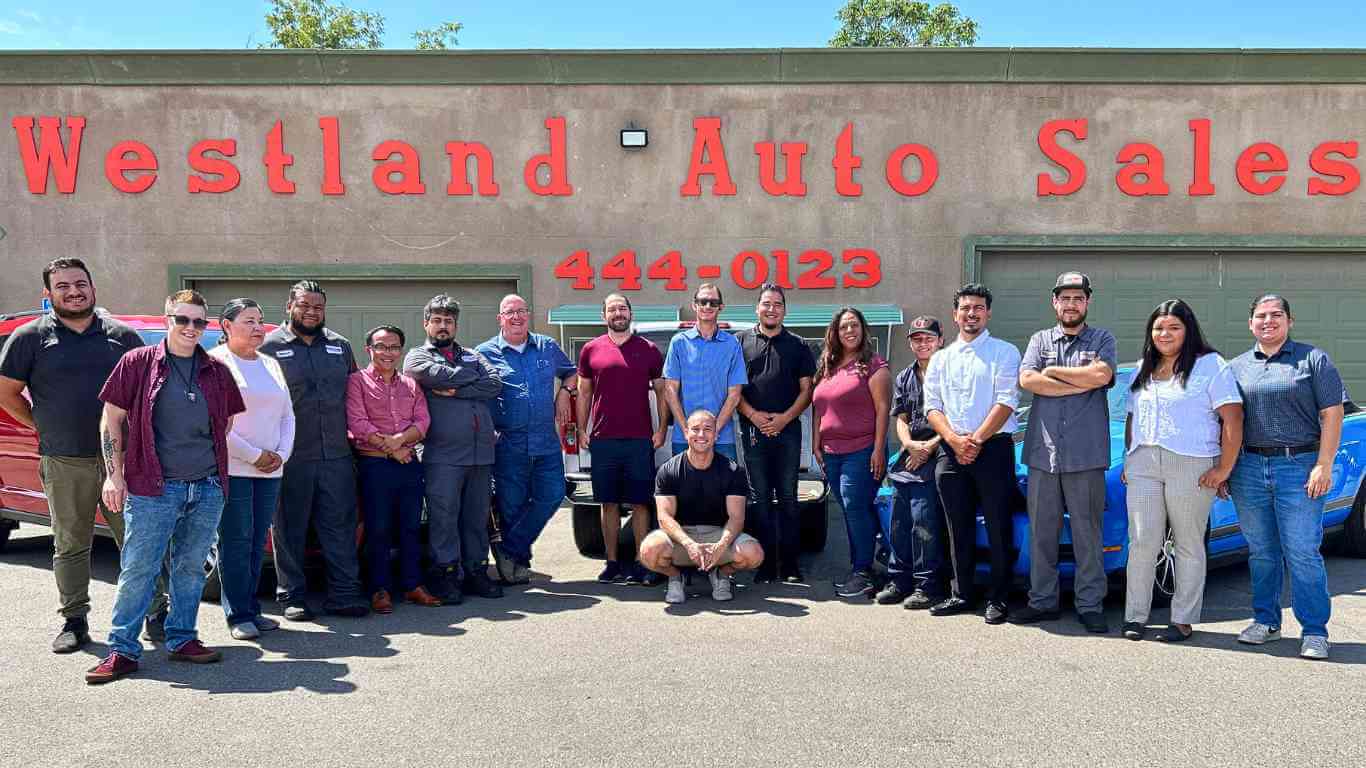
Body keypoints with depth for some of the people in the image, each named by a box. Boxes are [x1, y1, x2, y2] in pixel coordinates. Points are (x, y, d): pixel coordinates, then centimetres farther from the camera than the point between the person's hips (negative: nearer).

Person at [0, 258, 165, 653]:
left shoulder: (123, 335, 7)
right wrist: (46, 428, 6)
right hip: (64, 462, 0)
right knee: (70, 546, 8)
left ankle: (156, 613, 11)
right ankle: (74, 621, 18)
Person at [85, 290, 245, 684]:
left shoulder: (216, 371, 9)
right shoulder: (138, 363, -1)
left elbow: (227, 420, 22)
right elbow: (111, 419, 0)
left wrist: (207, 456, 10)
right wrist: (114, 475, -6)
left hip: (207, 488, 4)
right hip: (153, 488, -4)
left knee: (191, 567, 11)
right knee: (137, 570, -3)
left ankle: (182, 640, 22)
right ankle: (122, 650, 5)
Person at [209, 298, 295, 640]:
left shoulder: (271, 365, 18)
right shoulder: (216, 362, -4)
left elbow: (287, 414, 19)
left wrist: (282, 453, 2)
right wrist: (253, 455, -13)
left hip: (270, 470, 6)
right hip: (232, 468, -6)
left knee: (257, 543, 9)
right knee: (236, 542, -4)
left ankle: (251, 609, 17)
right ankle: (238, 615, 2)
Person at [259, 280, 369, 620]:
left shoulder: (340, 346, 15)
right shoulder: (270, 347, 1)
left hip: (337, 455, 4)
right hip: (291, 456, -4)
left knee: (340, 524, 4)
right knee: (290, 528, 4)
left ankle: (344, 593, 10)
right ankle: (293, 597, 13)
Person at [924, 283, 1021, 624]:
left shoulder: (1004, 352, 3)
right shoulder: (940, 359, 17)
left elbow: (1006, 402, -7)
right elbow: (932, 406, 8)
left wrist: (977, 440, -13)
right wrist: (955, 440, -8)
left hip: (993, 447, -4)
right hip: (951, 452, 4)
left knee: (998, 527, -3)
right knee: (959, 529, 8)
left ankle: (997, 599, 5)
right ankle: (961, 595, 17)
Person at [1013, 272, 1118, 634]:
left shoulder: (1102, 339, 9)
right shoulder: (1040, 339, 14)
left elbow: (1102, 374, -12)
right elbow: (1027, 380, -4)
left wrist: (1053, 372, -3)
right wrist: (1082, 384, -7)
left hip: (1085, 455, -2)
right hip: (1042, 454, 2)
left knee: (1087, 533, 2)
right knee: (1041, 533, 7)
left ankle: (1090, 605, 10)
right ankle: (1042, 601, 16)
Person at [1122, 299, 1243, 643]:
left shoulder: (1210, 365, -1)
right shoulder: (1143, 370, 18)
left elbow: (1233, 418, -6)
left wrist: (1224, 468, -10)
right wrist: (1129, 459, 14)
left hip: (1191, 467, -4)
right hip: (1143, 465, 4)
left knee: (1188, 546, 4)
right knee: (1142, 542, -1)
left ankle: (1183, 620, 11)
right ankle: (1135, 617, 5)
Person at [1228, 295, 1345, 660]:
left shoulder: (1313, 359, 3)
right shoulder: (1237, 367, 13)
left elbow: (1332, 414, -3)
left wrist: (1323, 465, -11)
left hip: (1299, 466, -3)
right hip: (1249, 468, 4)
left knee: (1303, 553, -5)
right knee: (1261, 552, 10)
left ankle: (1315, 631, 4)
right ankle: (1266, 621, 21)